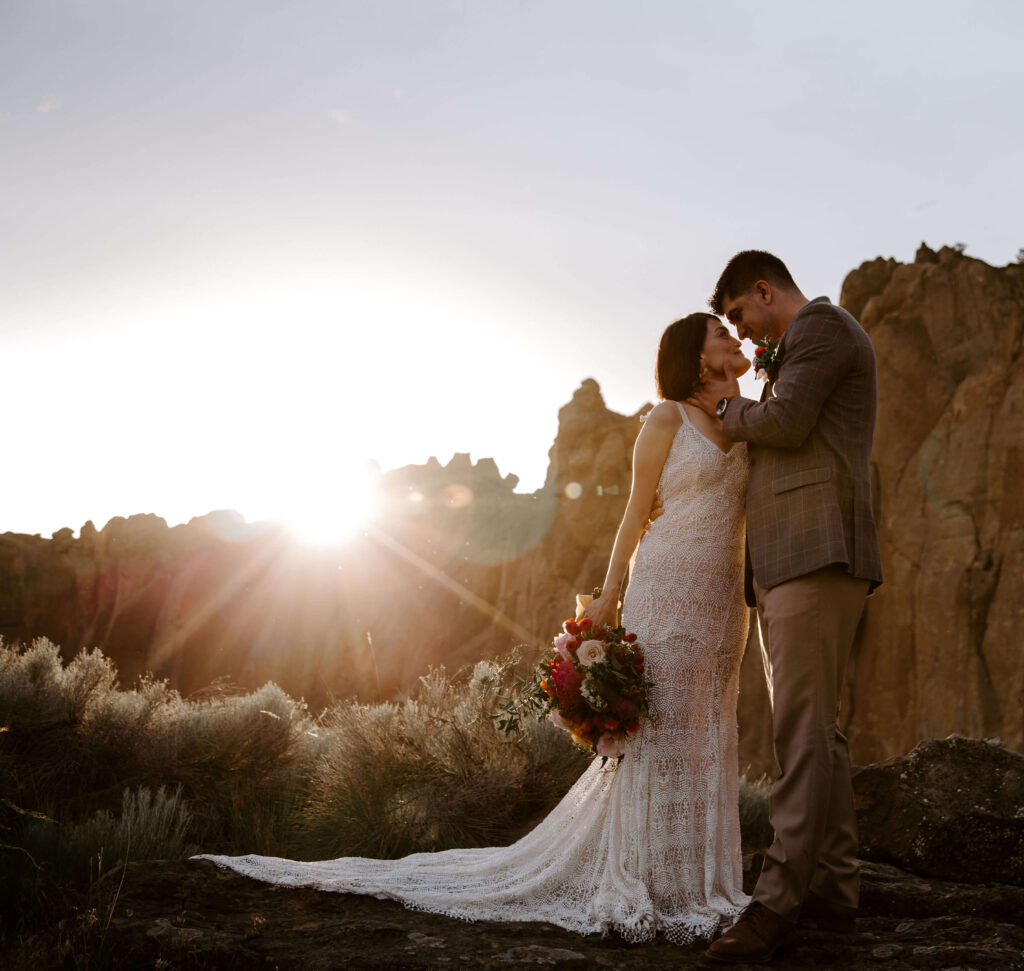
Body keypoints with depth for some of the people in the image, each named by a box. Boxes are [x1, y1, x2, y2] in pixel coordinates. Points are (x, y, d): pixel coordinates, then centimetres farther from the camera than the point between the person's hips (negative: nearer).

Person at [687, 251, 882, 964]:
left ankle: (779, 900, -13)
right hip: (788, 560, 11)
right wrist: (734, 413, 19)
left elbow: (784, 423, -14)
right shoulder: (801, 350, 29)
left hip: (816, 554, -11)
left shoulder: (821, 324, -1)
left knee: (802, 727, -13)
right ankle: (834, 888, 15)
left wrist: (729, 407, 2)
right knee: (817, 726, 9)